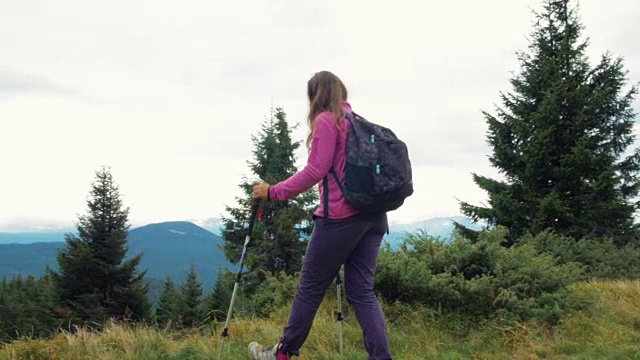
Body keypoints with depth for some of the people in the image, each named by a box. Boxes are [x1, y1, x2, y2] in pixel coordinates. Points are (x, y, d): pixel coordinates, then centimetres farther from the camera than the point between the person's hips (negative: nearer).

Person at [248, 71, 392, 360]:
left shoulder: (326, 121, -4)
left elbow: (314, 172, -13)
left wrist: (273, 192, -7)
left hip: (341, 216, -7)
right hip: (374, 216, 7)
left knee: (311, 287, 5)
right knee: (362, 290, 6)